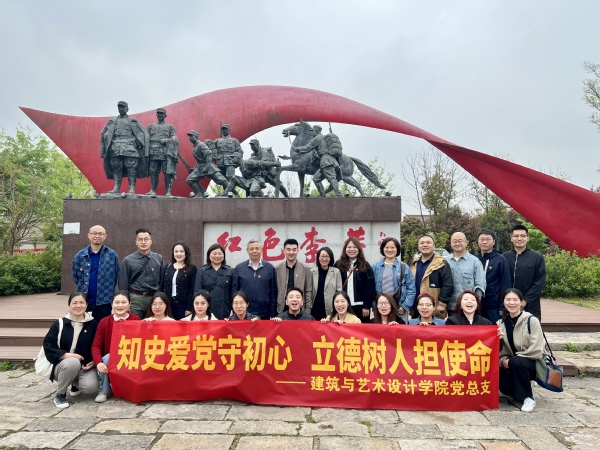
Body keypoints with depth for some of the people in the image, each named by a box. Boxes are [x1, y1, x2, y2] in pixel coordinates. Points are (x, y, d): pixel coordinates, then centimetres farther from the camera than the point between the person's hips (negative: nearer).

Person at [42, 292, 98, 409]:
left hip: (85, 366, 2)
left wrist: (93, 362, -11)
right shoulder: (59, 324, -2)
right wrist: (66, 355, -22)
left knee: (91, 387, -25)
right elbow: (48, 346, -7)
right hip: (62, 365, -2)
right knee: (73, 362, -37)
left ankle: (76, 384, 16)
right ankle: (60, 395, -10)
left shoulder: (93, 324, 1)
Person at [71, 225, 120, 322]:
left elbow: (116, 275, 3)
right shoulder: (80, 255, 3)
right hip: (84, 301, 2)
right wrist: (84, 287, 9)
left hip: (104, 301, -2)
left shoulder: (112, 255, -2)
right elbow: (75, 275, 13)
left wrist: (107, 289, 4)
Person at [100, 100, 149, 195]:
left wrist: (140, 144, -3)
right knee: (116, 168, -1)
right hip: (115, 148, 3)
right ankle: (116, 188, 1)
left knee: (131, 168, -9)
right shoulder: (112, 121, 20)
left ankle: (132, 189, -10)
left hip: (130, 147, -3)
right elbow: (103, 134, 20)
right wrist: (103, 151, 10)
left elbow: (144, 134, 9)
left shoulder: (133, 121, 13)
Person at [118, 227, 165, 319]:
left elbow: (162, 281, 8)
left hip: (154, 298, 1)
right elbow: (123, 284, 4)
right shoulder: (128, 260, 1)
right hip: (135, 298, -1)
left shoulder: (159, 259, 6)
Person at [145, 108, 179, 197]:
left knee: (168, 172, -8)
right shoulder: (151, 126, 22)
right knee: (153, 172, 1)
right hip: (153, 152, 2)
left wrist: (165, 140, -13)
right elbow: (146, 138, 15)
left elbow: (174, 139, 3)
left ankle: (168, 191, -6)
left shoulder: (170, 127, 15)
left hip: (166, 153, -2)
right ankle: (153, 191, 7)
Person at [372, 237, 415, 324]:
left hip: (399, 309, -1)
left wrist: (405, 306, -6)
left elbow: (411, 289, 1)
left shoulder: (404, 267, 3)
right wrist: (374, 306, -1)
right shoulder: (376, 267, 6)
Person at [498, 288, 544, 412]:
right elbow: (500, 348, 4)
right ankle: (520, 389, 11)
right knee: (503, 386, -24)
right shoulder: (501, 323, 3)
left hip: (534, 363, -4)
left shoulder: (531, 320, -13)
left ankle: (529, 397, -16)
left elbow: (537, 350, -18)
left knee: (515, 362, -36)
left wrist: (512, 359, -19)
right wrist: (503, 359, -17)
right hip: (512, 365, 4)